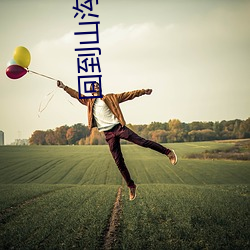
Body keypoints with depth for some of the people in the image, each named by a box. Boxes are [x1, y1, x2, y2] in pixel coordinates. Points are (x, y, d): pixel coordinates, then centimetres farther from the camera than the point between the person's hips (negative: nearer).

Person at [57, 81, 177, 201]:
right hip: (108, 134, 2)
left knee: (142, 141, -14)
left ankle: (168, 152, -1)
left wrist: (143, 91, 4)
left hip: (118, 127, -2)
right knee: (119, 162, 1)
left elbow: (128, 95, 10)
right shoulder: (89, 101, 16)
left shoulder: (110, 98, 12)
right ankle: (131, 186, 10)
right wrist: (64, 87, 7)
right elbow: (76, 94, 18)